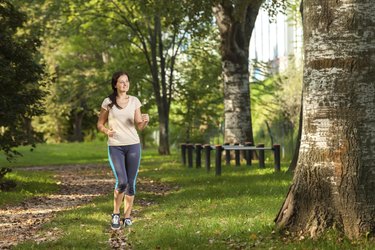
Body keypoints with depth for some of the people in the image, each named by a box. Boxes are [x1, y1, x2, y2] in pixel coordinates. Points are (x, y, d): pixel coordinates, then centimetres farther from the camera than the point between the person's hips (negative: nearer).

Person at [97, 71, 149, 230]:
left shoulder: (134, 101, 5)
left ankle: (127, 217, 15)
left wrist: (145, 121, -17)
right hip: (115, 146, -2)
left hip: (133, 145, 2)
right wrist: (106, 131, -14)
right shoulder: (108, 102, 0)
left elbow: (139, 126, 5)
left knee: (131, 183, 3)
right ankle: (116, 214, 6)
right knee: (122, 182, -15)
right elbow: (100, 124, 8)